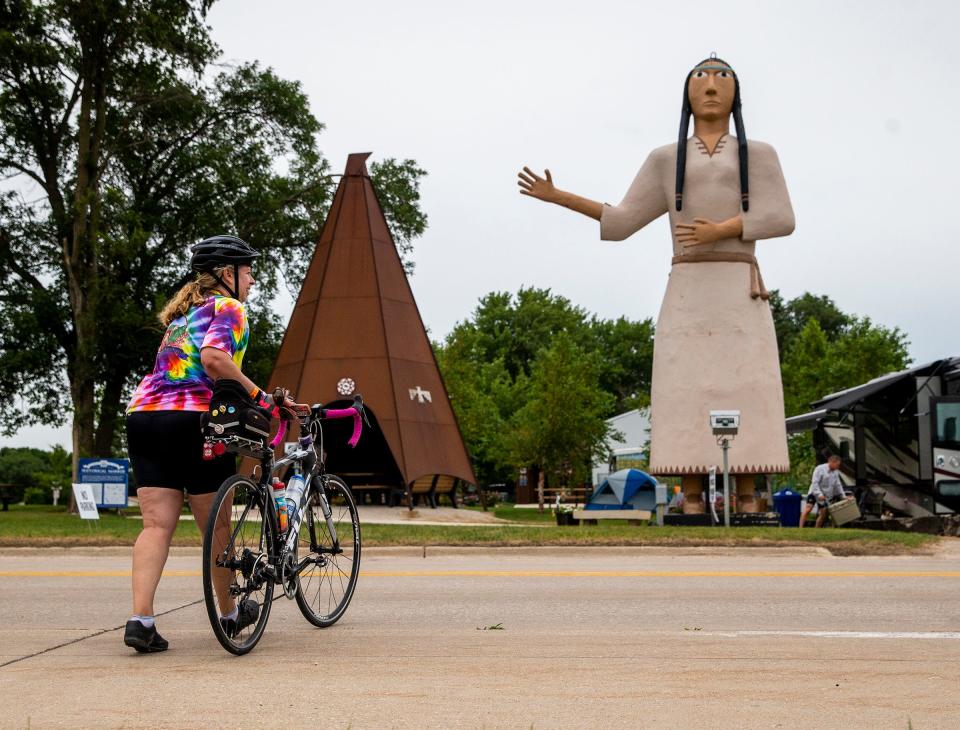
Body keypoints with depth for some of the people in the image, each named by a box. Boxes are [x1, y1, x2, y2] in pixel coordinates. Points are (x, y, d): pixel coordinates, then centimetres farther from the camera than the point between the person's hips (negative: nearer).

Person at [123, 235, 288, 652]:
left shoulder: (184, 311, 27)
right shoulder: (228, 308, 1)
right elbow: (214, 358, -19)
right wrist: (256, 394, -9)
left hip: (143, 415, 7)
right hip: (193, 420, -7)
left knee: (156, 524, 1)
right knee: (215, 527, 9)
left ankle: (140, 620, -13)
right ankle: (230, 614, 25)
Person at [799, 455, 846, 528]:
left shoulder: (836, 472, 6)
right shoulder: (820, 469, -14)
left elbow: (838, 485, 15)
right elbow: (815, 483, -19)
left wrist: (843, 496, 8)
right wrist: (819, 494, -28)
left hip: (825, 496, 6)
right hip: (814, 492, -6)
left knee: (823, 514, 2)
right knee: (808, 508, -20)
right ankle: (801, 527, -22)